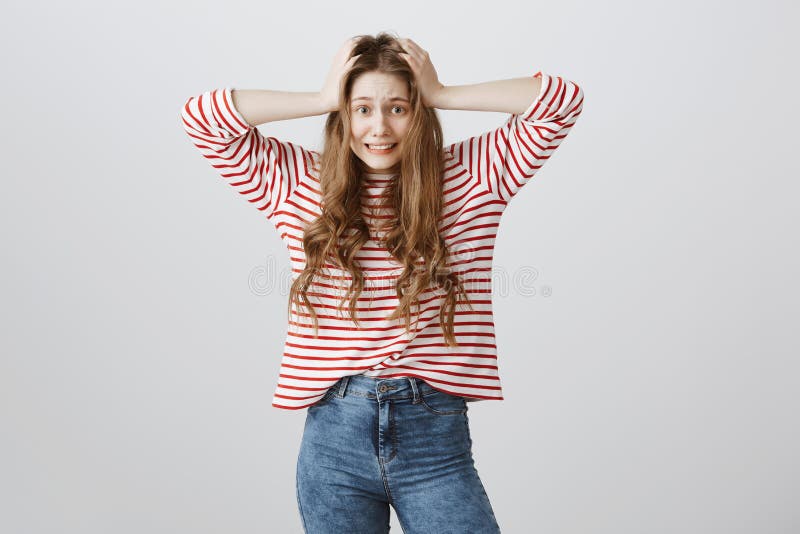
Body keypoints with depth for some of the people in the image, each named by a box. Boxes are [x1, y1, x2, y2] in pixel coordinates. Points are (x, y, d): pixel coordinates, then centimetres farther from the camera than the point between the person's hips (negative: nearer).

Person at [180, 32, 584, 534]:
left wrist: (440, 95, -2)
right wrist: (324, 99, -1)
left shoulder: (469, 176, 4)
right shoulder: (300, 183, 6)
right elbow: (202, 117, 1)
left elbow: (561, 100, -2)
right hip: (333, 437, 1)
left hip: (437, 437, -1)